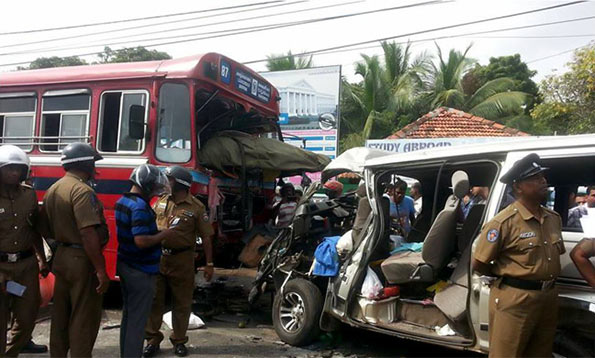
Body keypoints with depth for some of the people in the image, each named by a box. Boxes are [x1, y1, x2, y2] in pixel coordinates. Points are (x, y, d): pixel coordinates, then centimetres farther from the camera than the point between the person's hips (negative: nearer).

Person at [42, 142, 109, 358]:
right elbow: (88, 234, -26)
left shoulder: (53, 189, 11)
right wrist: (100, 270, -24)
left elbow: (47, 228, 18)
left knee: (61, 315, 19)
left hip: (62, 258, 9)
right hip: (83, 261, -9)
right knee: (84, 319, 2)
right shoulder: (82, 190, -19)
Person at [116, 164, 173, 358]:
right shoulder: (140, 206, -23)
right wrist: (163, 234, -16)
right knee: (137, 320, 0)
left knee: (127, 315, 18)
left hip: (125, 266, 10)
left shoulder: (122, 201, 8)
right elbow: (141, 241, -30)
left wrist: (156, 231, 12)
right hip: (141, 272, -10)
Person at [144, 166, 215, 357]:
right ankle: (153, 339, 23)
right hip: (157, 257, 3)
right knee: (154, 300, 9)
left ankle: (179, 341, 23)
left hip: (181, 260, -3)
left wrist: (209, 264, -8)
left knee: (182, 302, 8)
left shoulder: (196, 207, -6)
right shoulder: (160, 201, 5)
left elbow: (206, 237, -5)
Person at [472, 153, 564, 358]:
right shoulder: (504, 223, -17)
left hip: (549, 297, 7)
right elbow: (479, 265, -14)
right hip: (515, 300, -7)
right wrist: (508, 276, 0)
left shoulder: (554, 218, 7)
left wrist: (547, 282, 8)